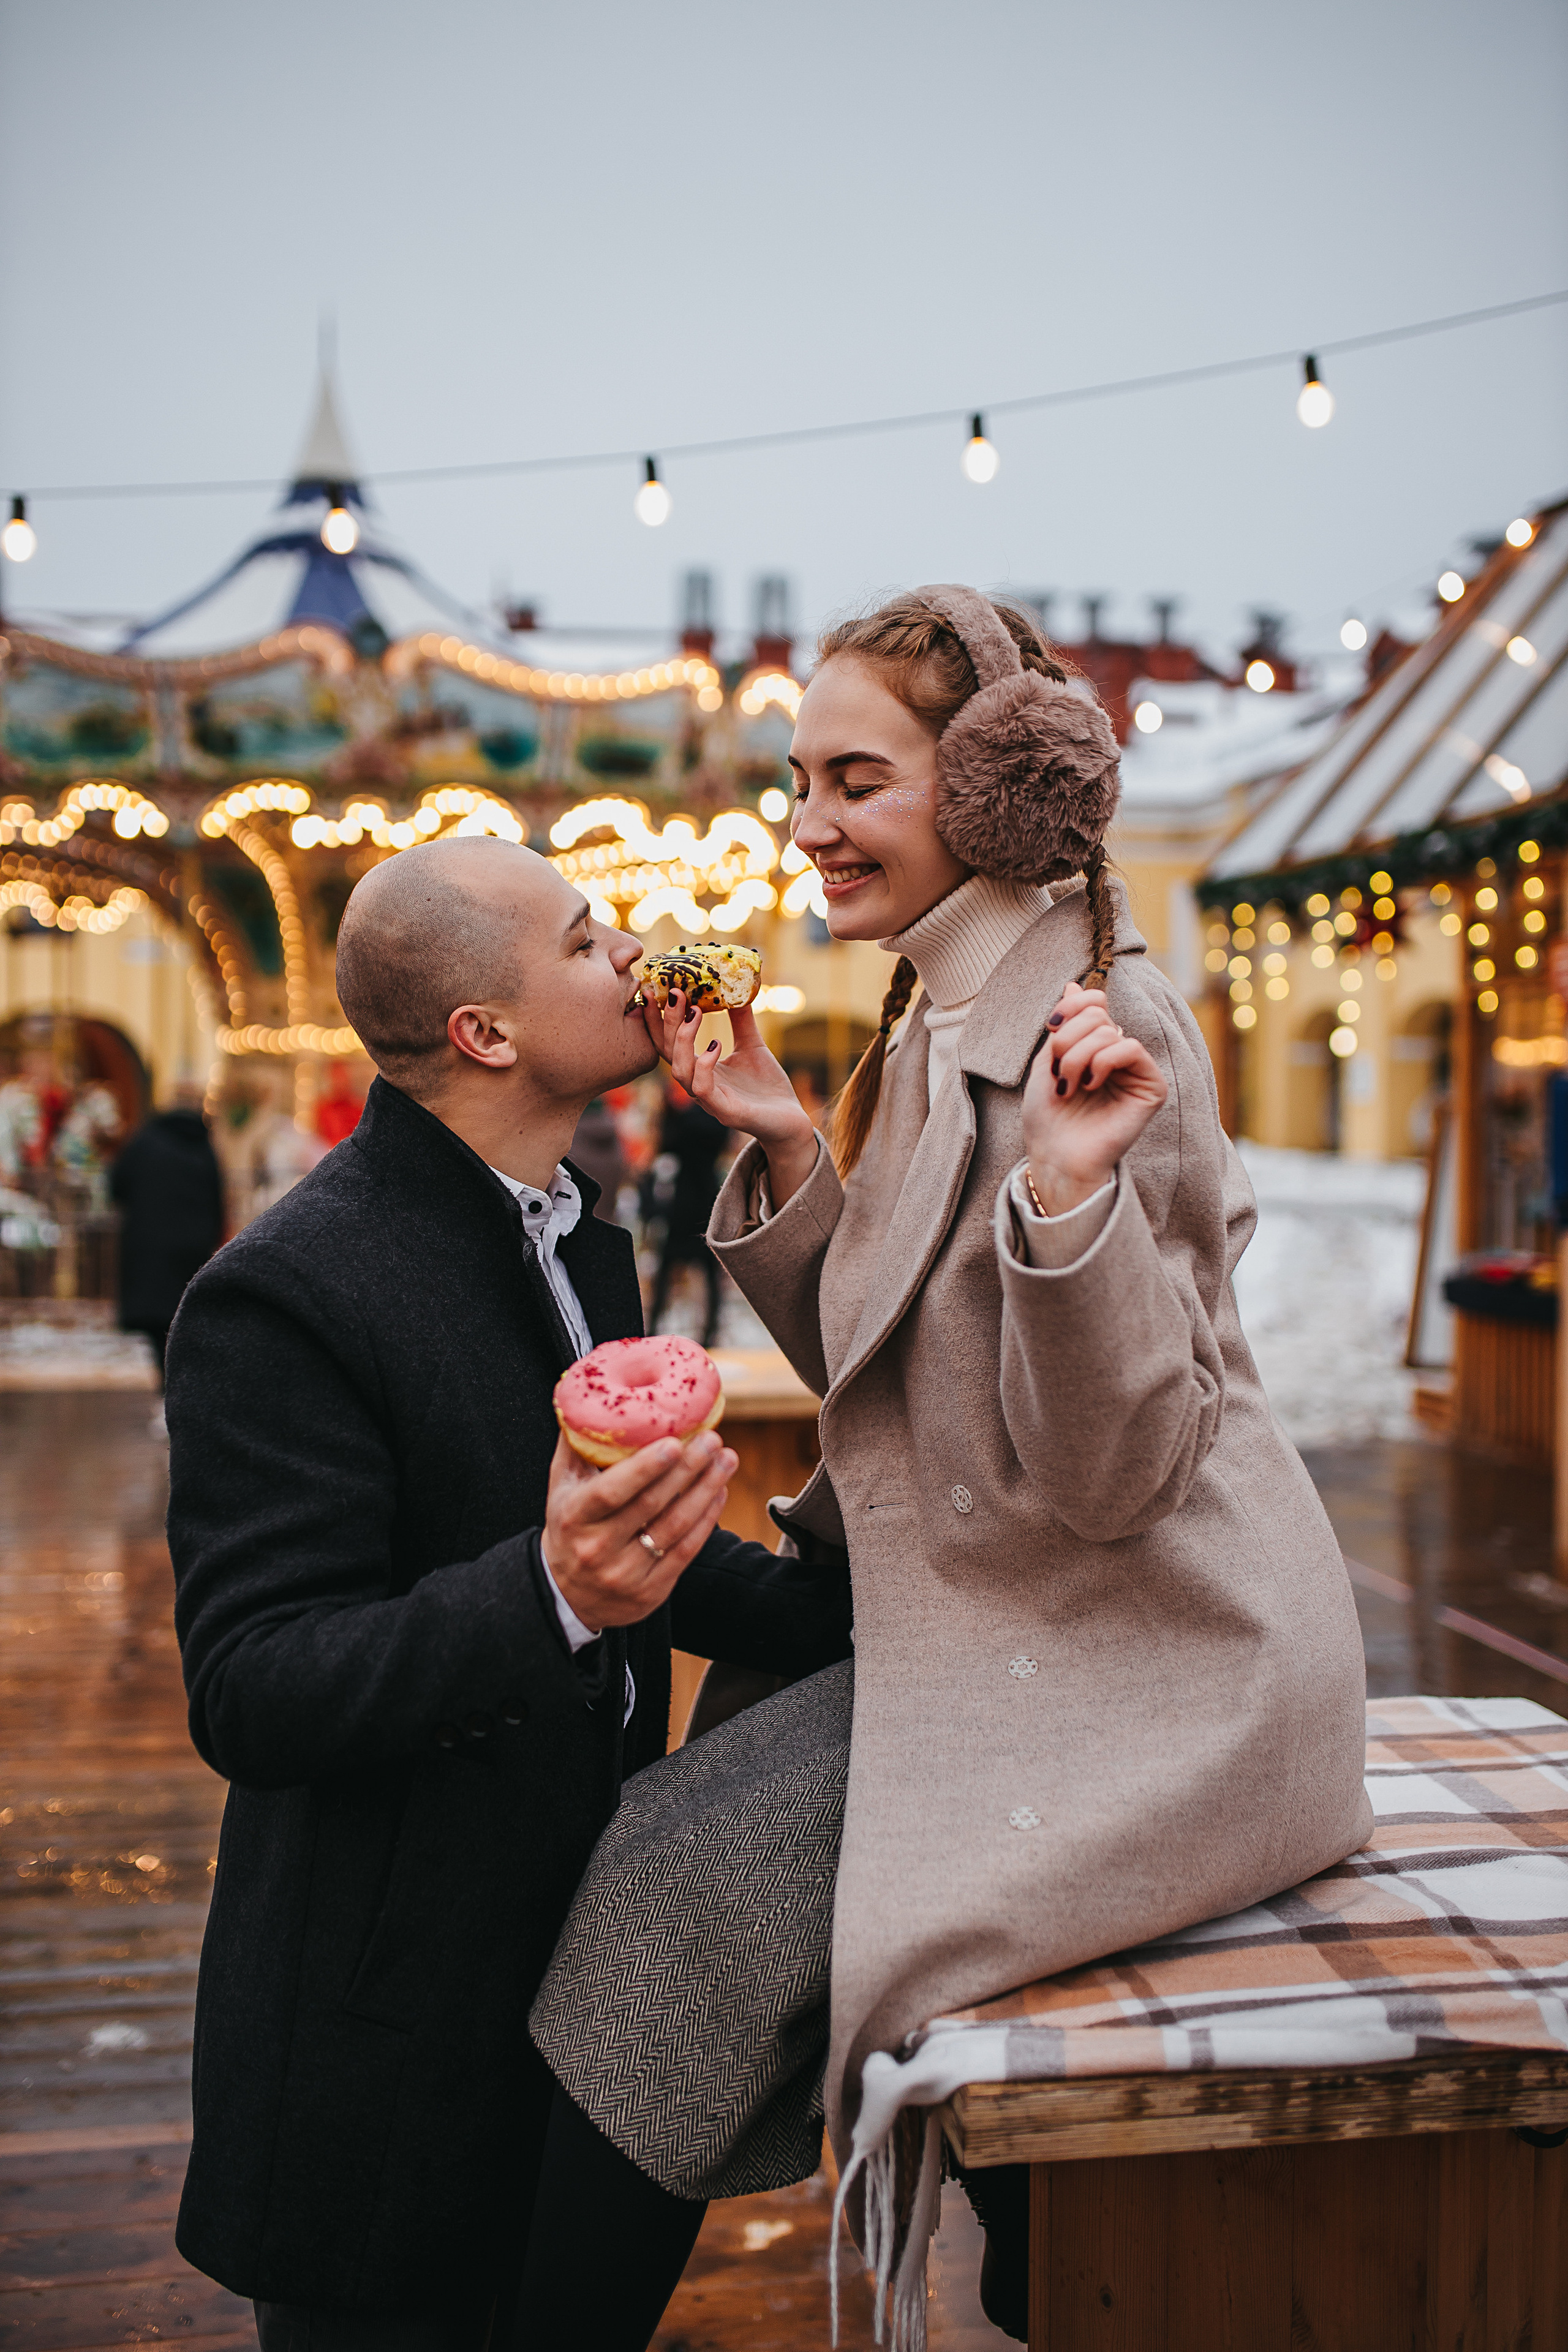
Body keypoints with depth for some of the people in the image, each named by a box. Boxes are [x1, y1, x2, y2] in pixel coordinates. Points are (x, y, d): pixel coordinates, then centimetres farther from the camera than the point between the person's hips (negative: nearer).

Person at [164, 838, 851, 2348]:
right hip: (398, 2035, -8)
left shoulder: (579, 1235, 7)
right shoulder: (280, 1295, -22)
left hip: (594, 1966, 8)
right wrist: (549, 1595, -39)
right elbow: (249, 1692, -25)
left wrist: (861, 1617, 1)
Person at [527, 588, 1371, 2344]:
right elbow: (877, 1373, 10)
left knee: (688, 1875, -12)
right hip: (1006, 1625, 9)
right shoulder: (935, 1028, 9)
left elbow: (1111, 1468, -22)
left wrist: (1066, 1185, -36)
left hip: (1138, 1670, -9)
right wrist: (788, 1150, -1)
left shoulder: (1101, 1030, -19)